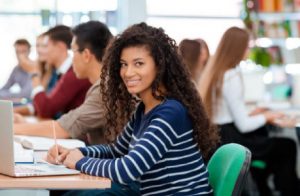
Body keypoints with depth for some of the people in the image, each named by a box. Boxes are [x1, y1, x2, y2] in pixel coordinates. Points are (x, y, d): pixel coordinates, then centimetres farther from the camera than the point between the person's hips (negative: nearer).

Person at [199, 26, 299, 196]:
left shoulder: (213, 70, 7)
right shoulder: (231, 77, -19)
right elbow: (243, 126, -17)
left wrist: (250, 115, 15)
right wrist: (265, 117, 0)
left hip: (215, 137, 9)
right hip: (230, 142, -9)